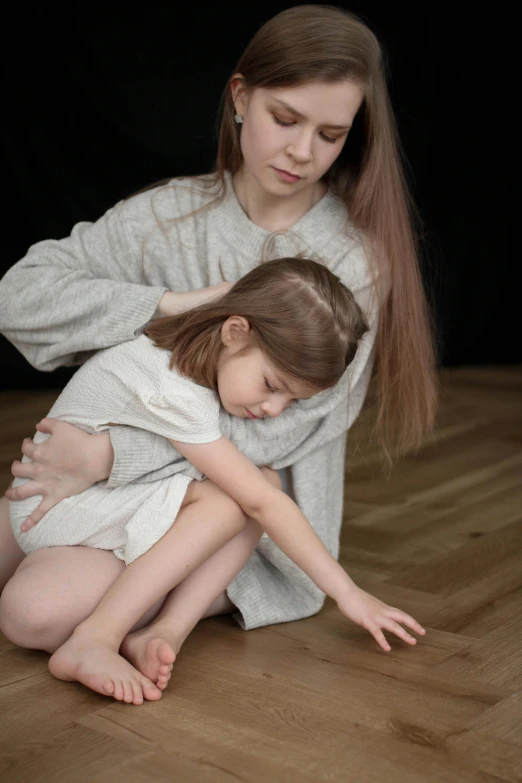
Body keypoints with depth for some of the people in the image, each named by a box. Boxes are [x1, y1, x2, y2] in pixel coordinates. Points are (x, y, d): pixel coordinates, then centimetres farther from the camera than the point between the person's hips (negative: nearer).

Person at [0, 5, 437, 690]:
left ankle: (203, 592, -3)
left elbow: (278, 428, -17)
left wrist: (111, 455, -22)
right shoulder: (170, 216, -3)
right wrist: (170, 303, -20)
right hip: (145, 473, 5)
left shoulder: (354, 259, -12)